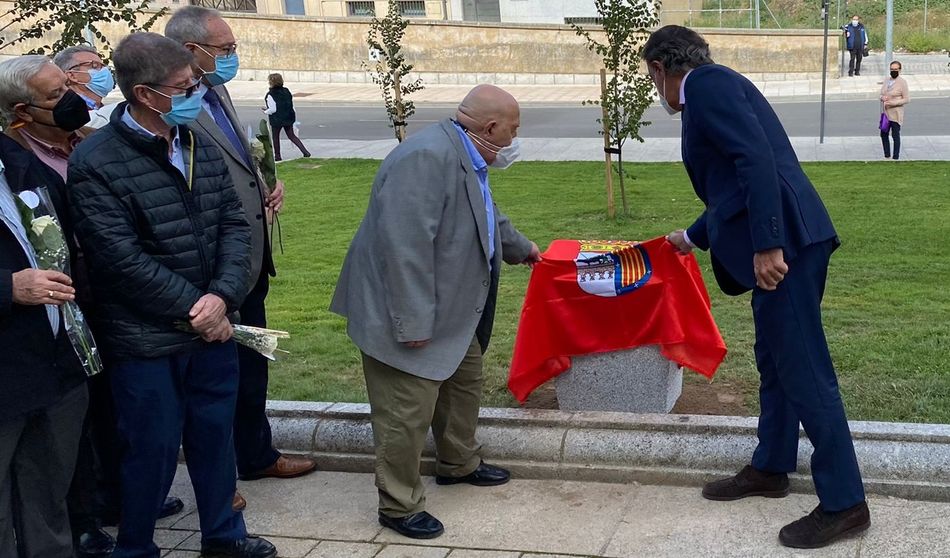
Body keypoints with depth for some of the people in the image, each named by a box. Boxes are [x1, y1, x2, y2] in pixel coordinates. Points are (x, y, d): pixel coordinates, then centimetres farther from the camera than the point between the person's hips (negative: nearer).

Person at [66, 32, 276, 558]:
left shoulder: (199, 145, 4)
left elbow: (234, 224, 2)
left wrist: (221, 297, -13)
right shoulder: (95, 163, -15)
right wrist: (192, 308, -15)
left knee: (215, 436, 18)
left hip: (212, 327, 6)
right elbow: (122, 260, -19)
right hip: (146, 342, -5)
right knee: (152, 450, 7)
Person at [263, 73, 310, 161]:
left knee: (276, 137, 14)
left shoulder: (270, 95, -17)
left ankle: (277, 156, 20)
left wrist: (266, 111, 0)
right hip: (288, 118, 6)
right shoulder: (286, 91, 3)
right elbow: (291, 105, 8)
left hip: (277, 120, -6)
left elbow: (273, 109, -17)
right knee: (292, 136, 14)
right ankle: (305, 152, 3)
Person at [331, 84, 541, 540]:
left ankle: (458, 464, 44)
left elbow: (488, 217, 27)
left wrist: (521, 248, 43)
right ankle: (399, 506, 14)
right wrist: (413, 324, -30)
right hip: (409, 317, -11)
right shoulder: (427, 158, -27)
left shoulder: (467, 158, 7)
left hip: (451, 310, 11)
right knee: (407, 413, -1)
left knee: (464, 383, 24)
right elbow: (405, 245, -32)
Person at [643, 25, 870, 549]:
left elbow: (757, 159, -20)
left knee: (804, 369, -5)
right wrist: (692, 238, 48)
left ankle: (844, 503, 3)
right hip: (778, 239, 10)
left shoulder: (709, 84, -6)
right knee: (776, 362, 19)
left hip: (785, 240, -10)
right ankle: (770, 468, 34)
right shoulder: (714, 90, 24)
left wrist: (766, 246, -25)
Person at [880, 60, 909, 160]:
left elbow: (907, 99, -10)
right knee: (883, 134, 11)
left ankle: (896, 157, 9)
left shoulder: (902, 82, -8)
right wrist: (882, 97, -7)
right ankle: (887, 156, 24)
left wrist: (893, 103, -21)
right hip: (885, 113, 6)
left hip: (895, 114, -6)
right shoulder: (886, 80, 10)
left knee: (895, 136, 0)